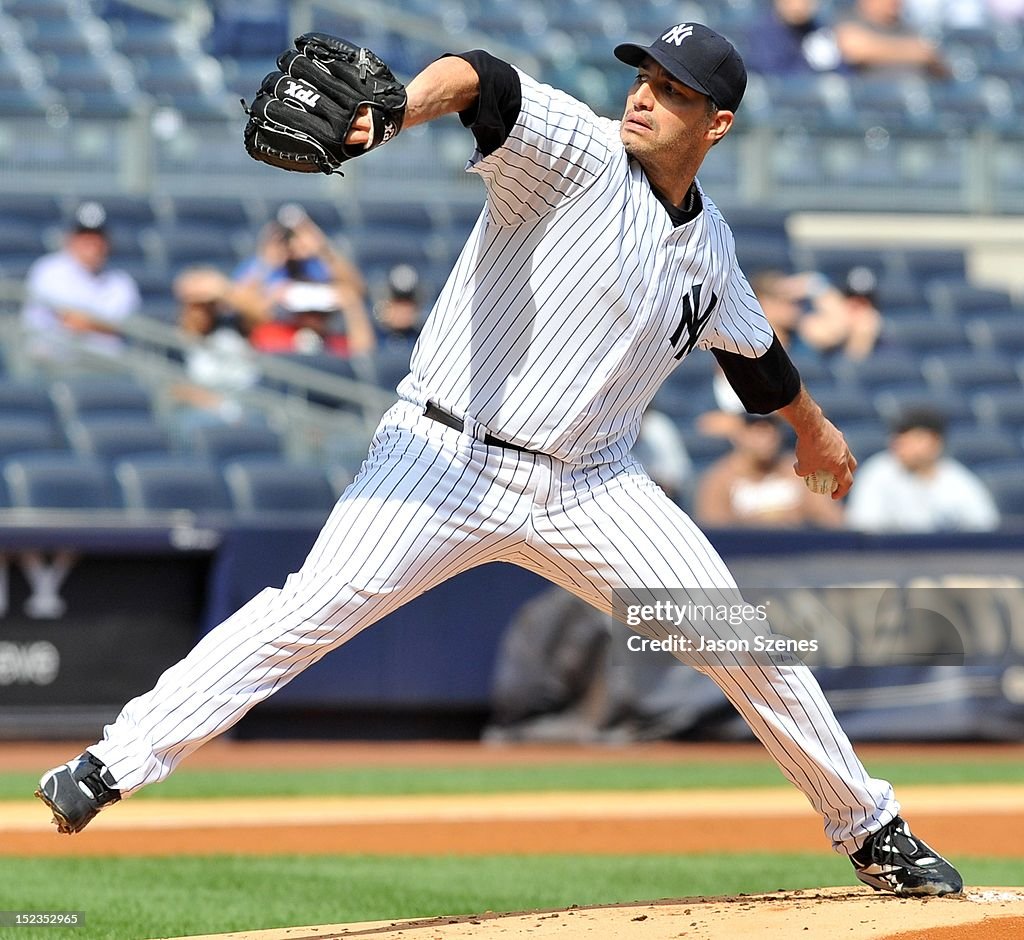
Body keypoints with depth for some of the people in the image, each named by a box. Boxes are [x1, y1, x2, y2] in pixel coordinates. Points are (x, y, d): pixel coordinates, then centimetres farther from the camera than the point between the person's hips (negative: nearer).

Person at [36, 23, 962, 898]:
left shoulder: (710, 246, 9)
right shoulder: (579, 153, -9)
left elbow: (753, 344, 31)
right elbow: (484, 82, -30)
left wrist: (812, 423, 47)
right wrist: (398, 111, -51)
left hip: (590, 490, 5)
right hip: (448, 458, -5)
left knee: (744, 640, 1)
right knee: (314, 609, -21)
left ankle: (872, 828, 19)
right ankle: (111, 766, -19)